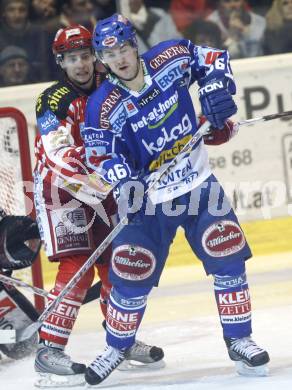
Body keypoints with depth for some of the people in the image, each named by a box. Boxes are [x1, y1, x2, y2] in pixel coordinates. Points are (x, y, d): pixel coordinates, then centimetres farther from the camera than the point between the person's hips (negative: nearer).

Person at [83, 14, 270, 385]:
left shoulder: (171, 58, -11)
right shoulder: (102, 107, -16)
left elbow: (211, 58, 5)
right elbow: (101, 156, -14)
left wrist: (215, 88, -12)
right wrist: (124, 183, -30)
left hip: (198, 183, 2)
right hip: (147, 197, -1)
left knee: (228, 255, -7)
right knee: (131, 274, -1)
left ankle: (238, 340, 6)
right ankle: (116, 348, 21)